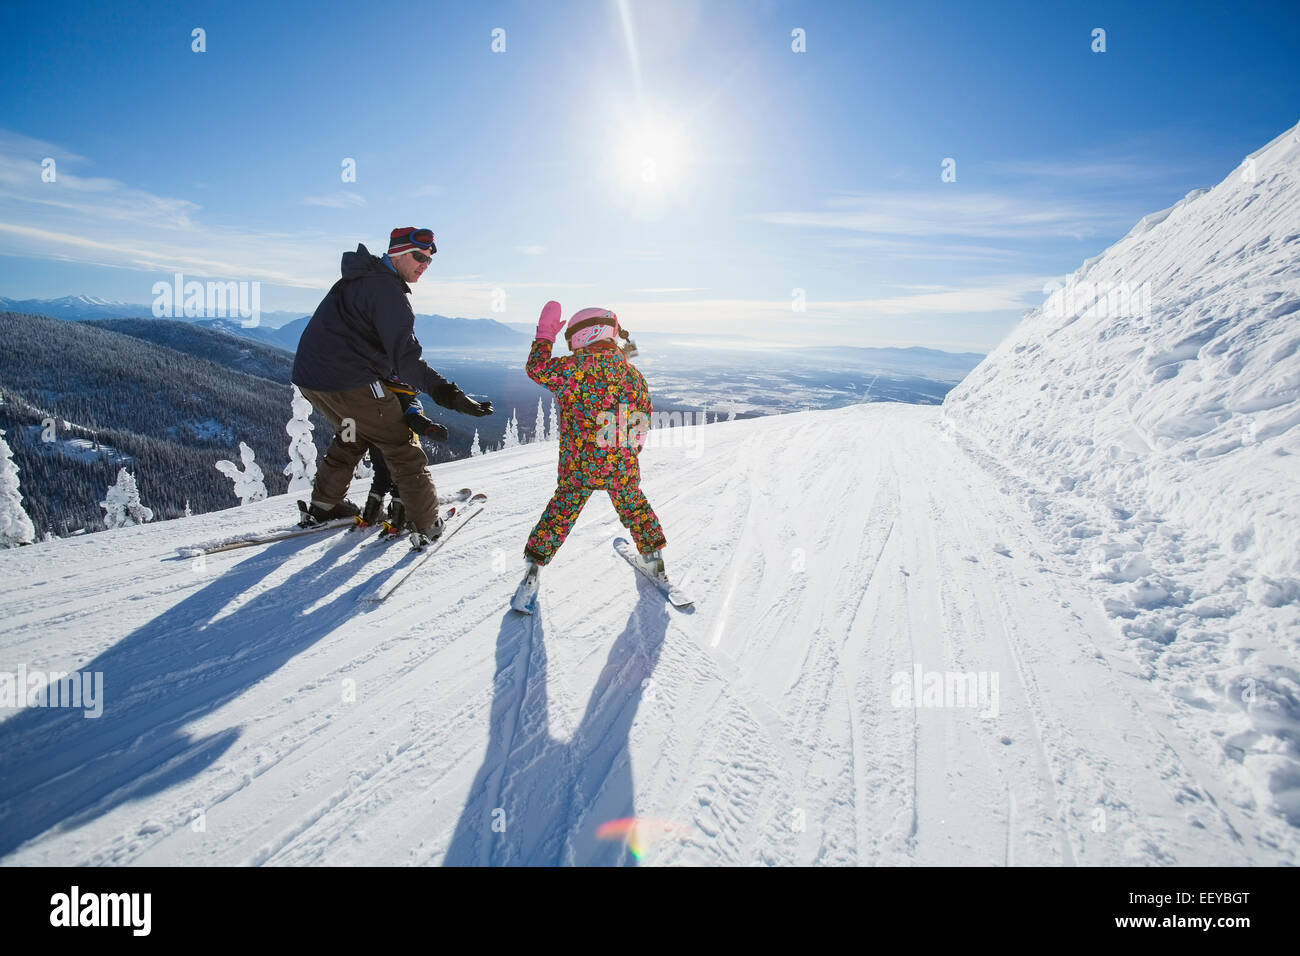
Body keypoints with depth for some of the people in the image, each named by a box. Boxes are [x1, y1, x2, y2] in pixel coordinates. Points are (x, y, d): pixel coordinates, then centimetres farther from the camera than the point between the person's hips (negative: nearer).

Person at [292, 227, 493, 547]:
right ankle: (427, 525, 1)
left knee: (354, 435, 31)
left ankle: (324, 504, 42)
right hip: (350, 384, -10)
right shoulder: (387, 291, -15)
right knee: (401, 444, 0)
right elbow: (404, 355, -25)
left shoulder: (358, 279, 17)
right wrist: (444, 391, -35)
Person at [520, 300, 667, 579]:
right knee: (635, 508, 24)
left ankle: (534, 564, 22)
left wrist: (545, 334, 8)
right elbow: (644, 422, 9)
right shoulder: (634, 375, 2)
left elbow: (537, 369, -4)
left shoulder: (577, 367, -15)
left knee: (559, 513, 13)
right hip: (624, 467, 3)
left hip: (579, 467, -3)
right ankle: (655, 563, 33)